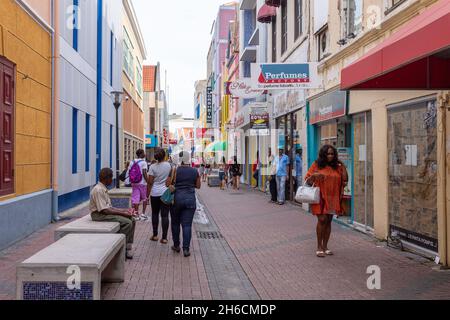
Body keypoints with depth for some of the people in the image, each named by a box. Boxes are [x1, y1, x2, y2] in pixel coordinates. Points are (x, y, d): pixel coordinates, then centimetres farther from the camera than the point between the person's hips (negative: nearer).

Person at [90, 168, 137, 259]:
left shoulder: (103, 189, 13)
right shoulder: (98, 190, -18)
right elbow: (104, 210, -23)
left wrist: (125, 210, 5)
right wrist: (122, 213, -20)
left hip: (106, 212, 10)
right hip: (99, 215, -10)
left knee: (131, 220, -1)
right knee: (127, 222, -23)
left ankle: (128, 248, -1)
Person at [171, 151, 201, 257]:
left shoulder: (175, 171, -6)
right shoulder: (195, 171, 2)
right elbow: (198, 186, 9)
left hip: (177, 198, -1)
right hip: (190, 199, 1)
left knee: (175, 223, 16)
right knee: (187, 225, 2)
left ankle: (176, 246, 25)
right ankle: (186, 249, -2)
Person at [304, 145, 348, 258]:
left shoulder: (337, 166, 9)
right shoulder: (317, 165, 2)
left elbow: (344, 182, 12)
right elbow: (307, 180, 0)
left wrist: (343, 169, -1)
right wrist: (313, 175, -16)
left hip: (332, 198, 3)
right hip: (320, 197, -3)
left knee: (328, 221, 7)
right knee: (322, 219, -11)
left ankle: (325, 246, 18)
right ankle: (319, 247, 0)